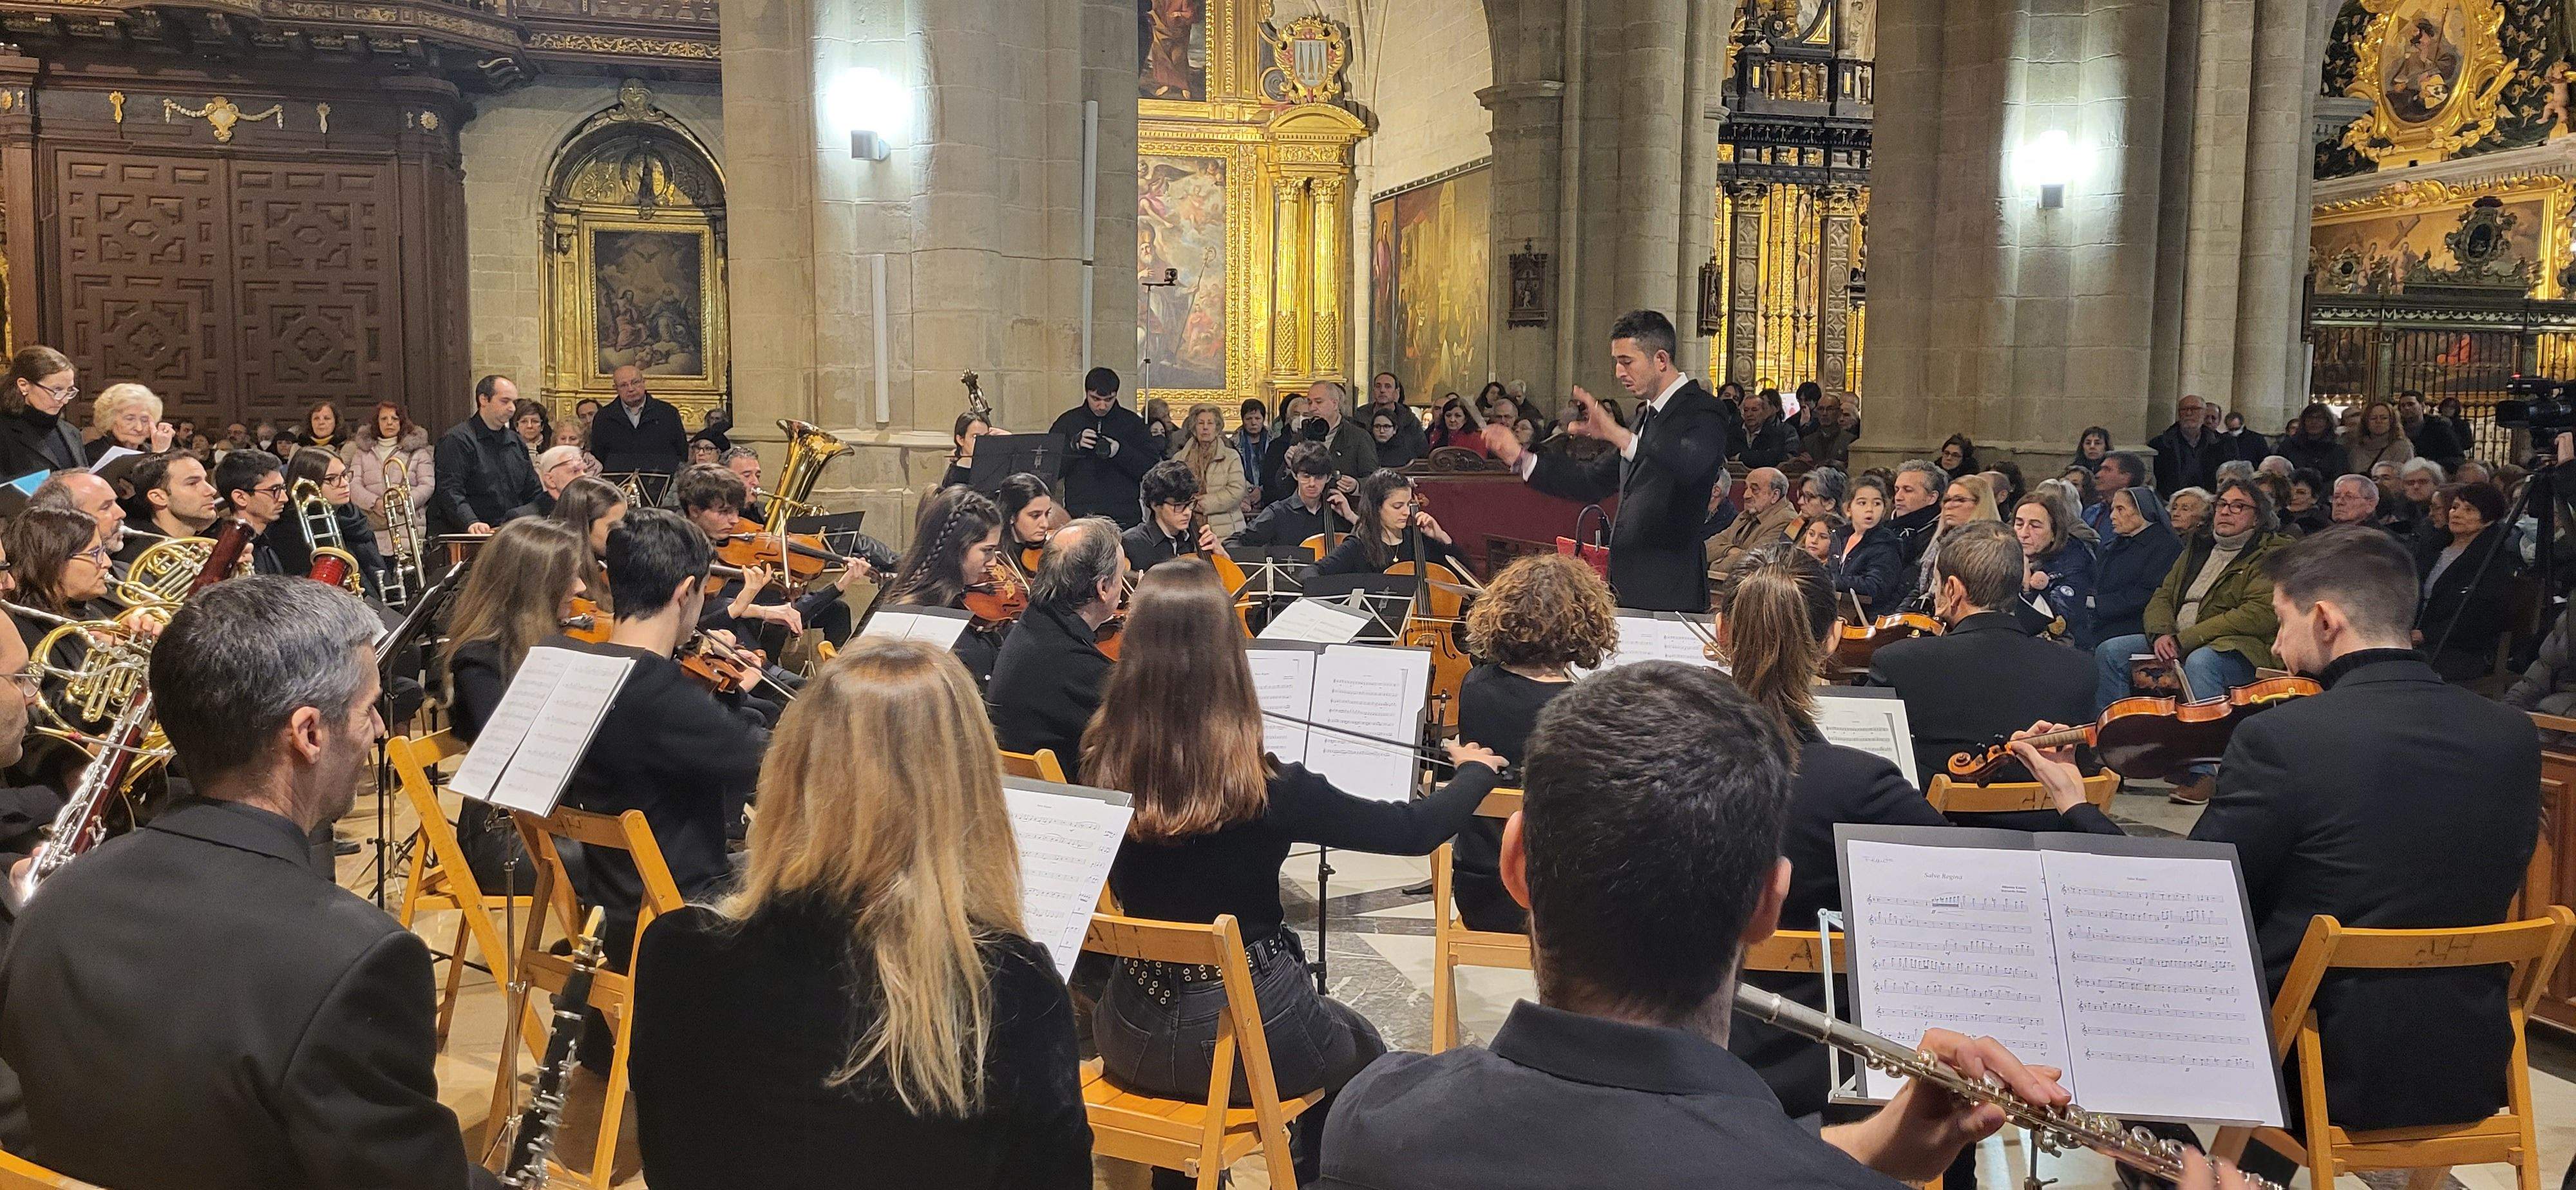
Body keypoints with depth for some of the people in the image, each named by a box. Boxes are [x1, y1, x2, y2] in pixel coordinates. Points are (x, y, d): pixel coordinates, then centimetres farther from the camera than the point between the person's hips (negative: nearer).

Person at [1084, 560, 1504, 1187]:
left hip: (1131, 1030, 4)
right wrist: (1477, 770, 7)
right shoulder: (1266, 788, -24)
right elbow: (1415, 830, -13)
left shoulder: (1103, 769, -13)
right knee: (1363, 1050, 28)